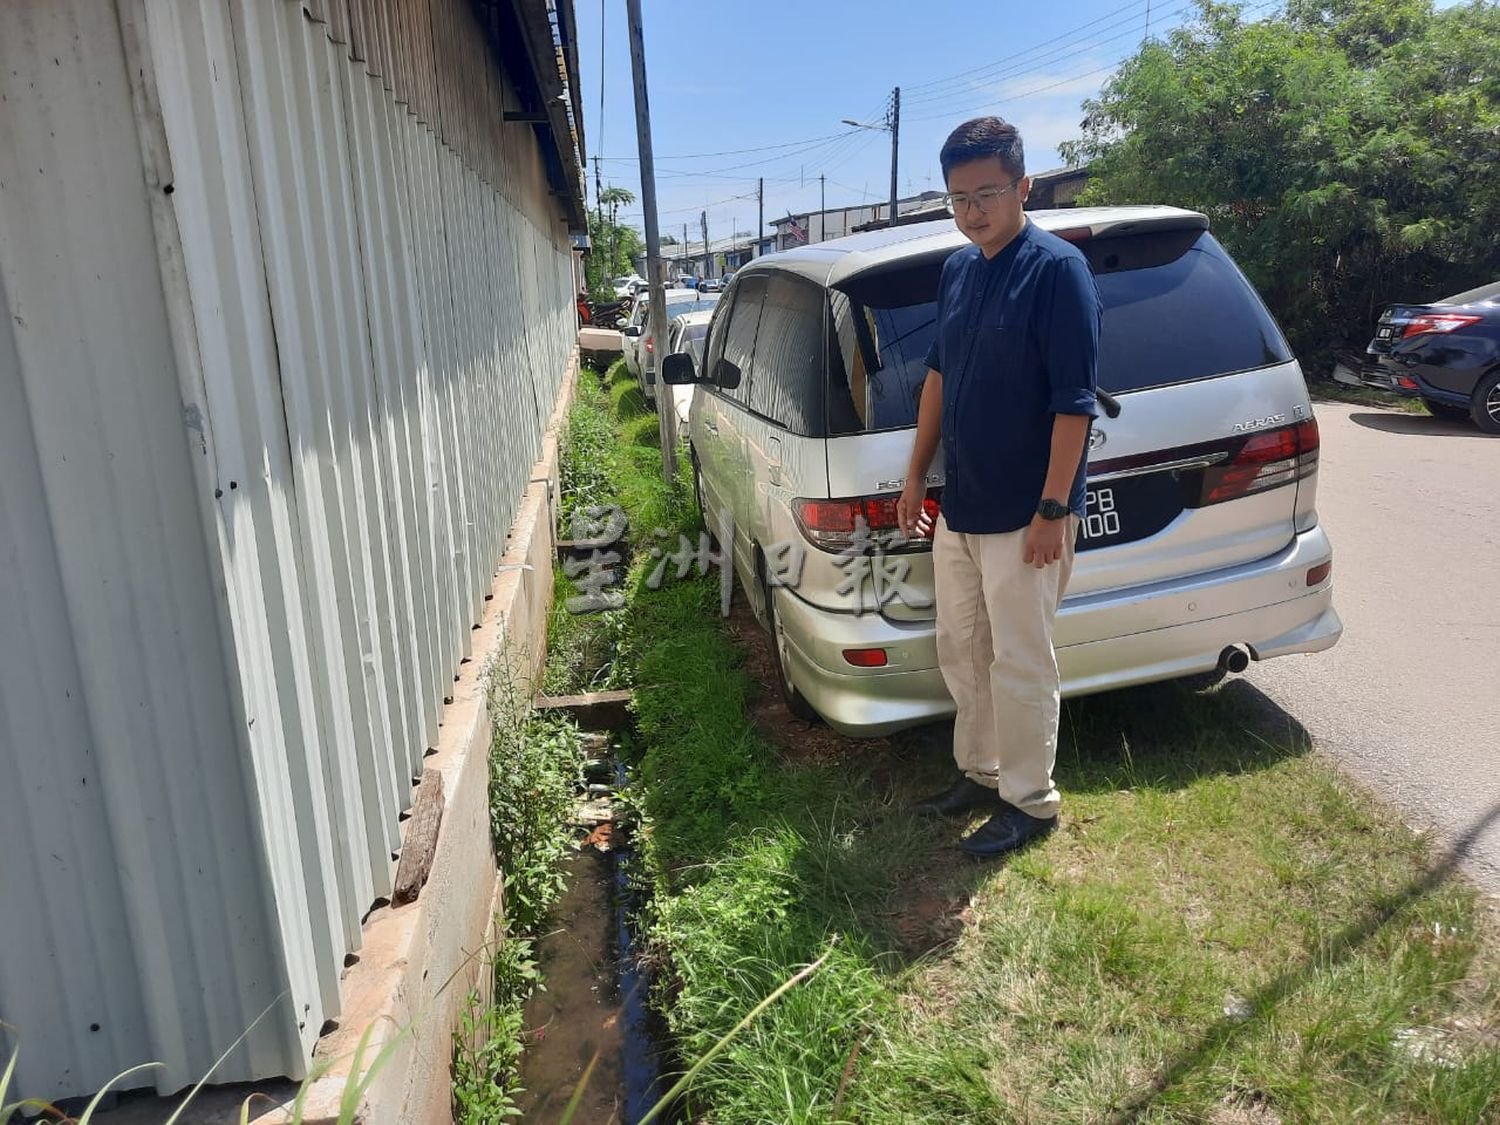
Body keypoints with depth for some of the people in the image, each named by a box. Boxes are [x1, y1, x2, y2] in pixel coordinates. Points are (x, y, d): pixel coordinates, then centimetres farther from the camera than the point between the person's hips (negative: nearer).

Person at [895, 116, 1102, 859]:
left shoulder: (1057, 269, -14)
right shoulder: (957, 269, 9)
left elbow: (1075, 401, -18)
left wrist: (1053, 509, -20)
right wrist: (916, 477, 14)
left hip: (1022, 515, -7)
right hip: (957, 508, 8)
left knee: (1019, 663, 4)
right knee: (960, 652, 17)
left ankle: (1031, 802, 22)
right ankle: (979, 773, 35)